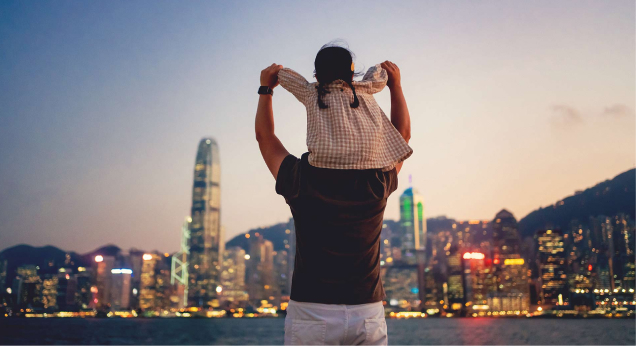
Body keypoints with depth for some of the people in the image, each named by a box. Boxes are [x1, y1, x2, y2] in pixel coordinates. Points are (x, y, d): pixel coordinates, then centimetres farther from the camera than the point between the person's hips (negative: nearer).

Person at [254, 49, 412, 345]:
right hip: (368, 315, 2)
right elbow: (402, 134, 13)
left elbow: (265, 136, 9)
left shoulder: (301, 181, -10)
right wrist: (396, 85, 16)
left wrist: (266, 89, 15)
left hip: (310, 313, -1)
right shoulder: (377, 183, -6)